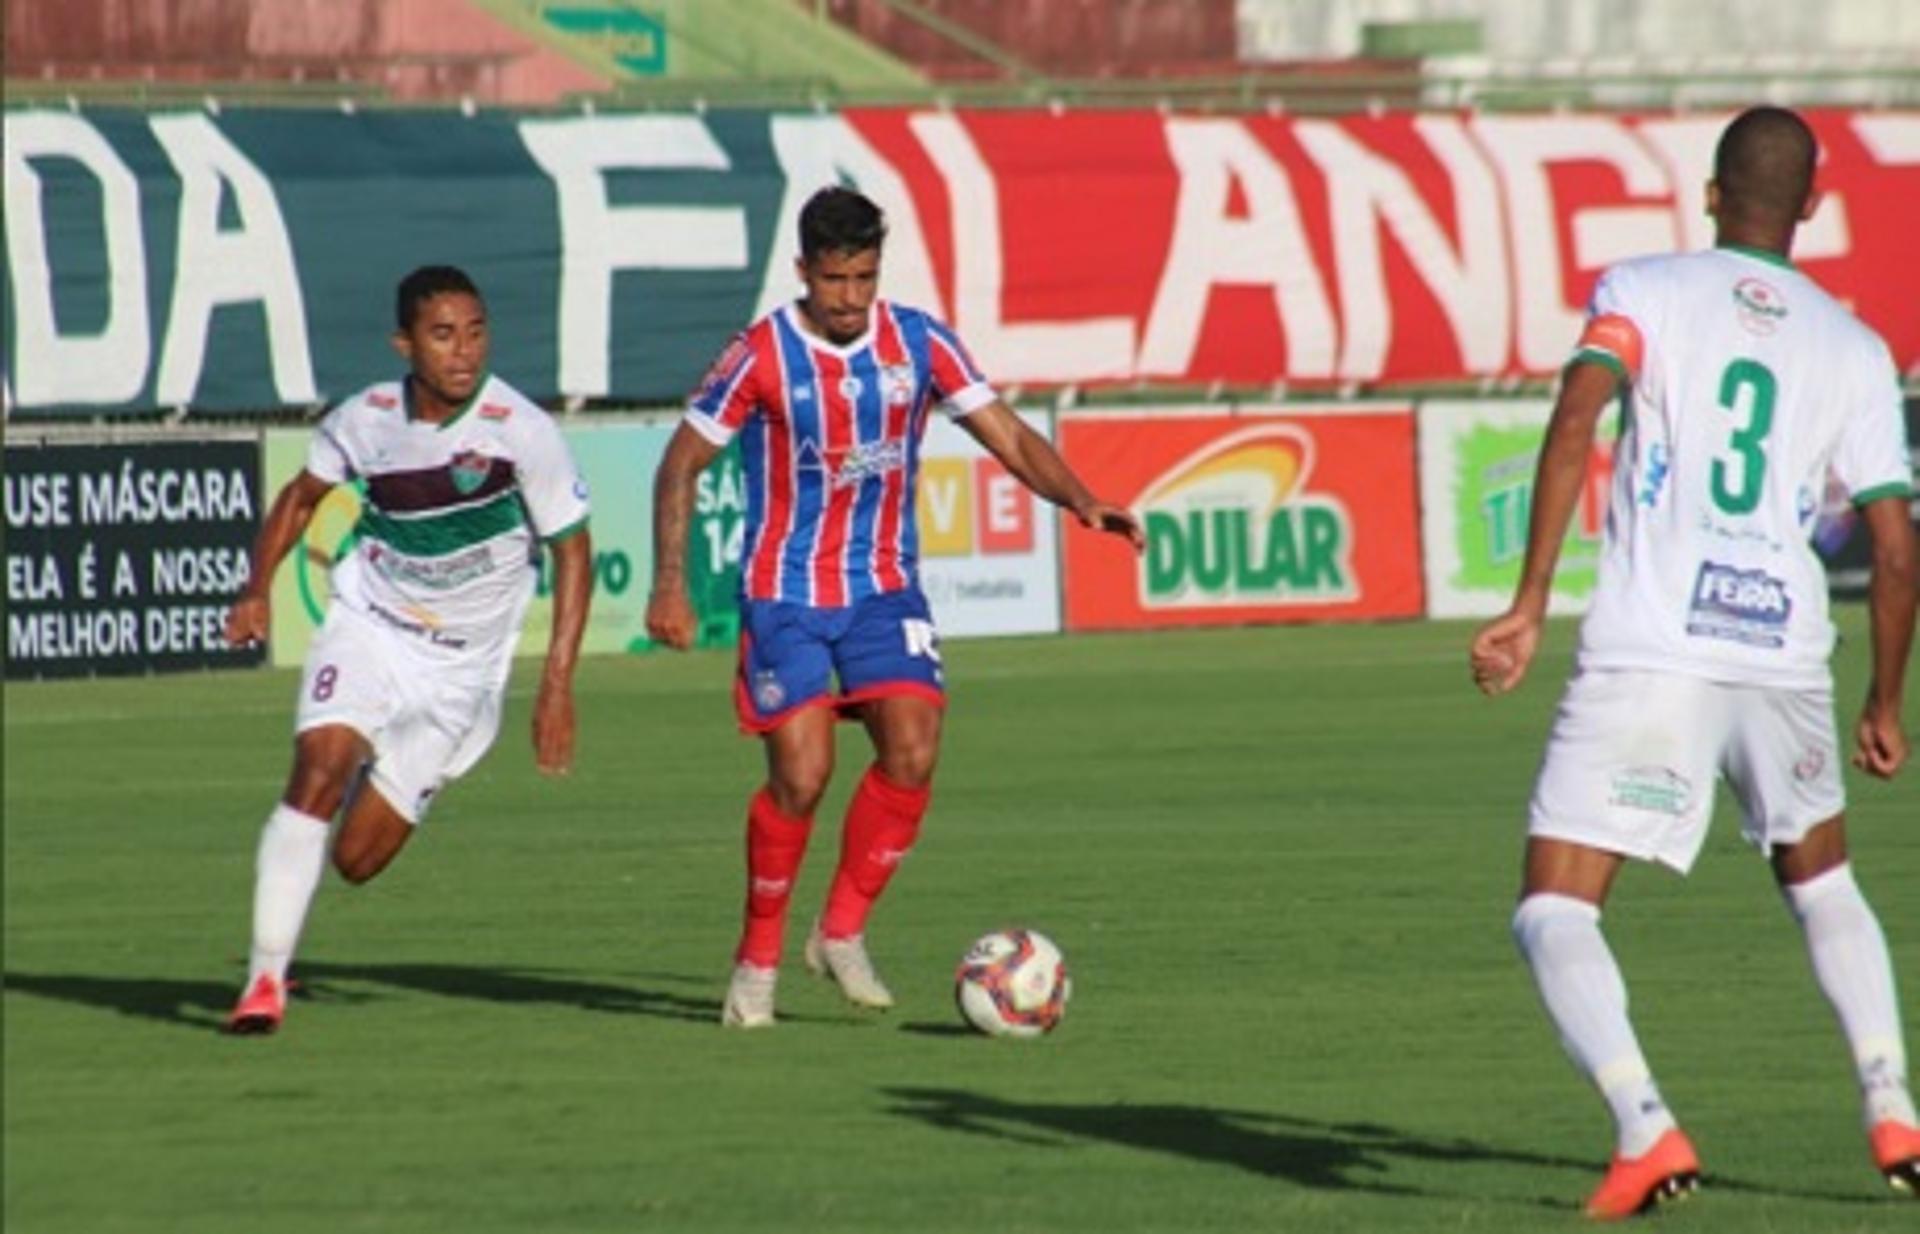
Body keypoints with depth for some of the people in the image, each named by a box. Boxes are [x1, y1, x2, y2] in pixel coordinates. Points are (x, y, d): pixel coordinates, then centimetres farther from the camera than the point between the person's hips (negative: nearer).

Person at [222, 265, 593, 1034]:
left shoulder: (522, 431, -17)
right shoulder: (365, 420, -8)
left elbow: (572, 551, -9)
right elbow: (303, 493, 13)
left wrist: (557, 687, -15)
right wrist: (258, 588, -2)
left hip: (462, 668, -1)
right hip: (367, 626, 1)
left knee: (356, 860, -2)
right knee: (318, 768, -25)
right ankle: (265, 980, -18)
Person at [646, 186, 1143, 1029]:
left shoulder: (919, 345, -3)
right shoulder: (761, 356, -10)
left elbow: (1007, 436, -1)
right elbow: (681, 464, -1)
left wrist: (1080, 501, -17)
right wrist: (669, 584, -7)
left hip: (884, 590, 3)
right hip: (785, 594, -3)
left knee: (912, 752, -15)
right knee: (801, 775, -13)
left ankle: (842, 932, 1)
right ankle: (758, 959, 5)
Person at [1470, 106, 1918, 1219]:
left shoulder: (1644, 291, 6)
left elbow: (1577, 419, -13)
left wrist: (1530, 606, -14)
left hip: (1647, 657, -4)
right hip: (1786, 658, 4)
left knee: (1554, 914, -1)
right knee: (1822, 882, 29)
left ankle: (1647, 1129, -23)